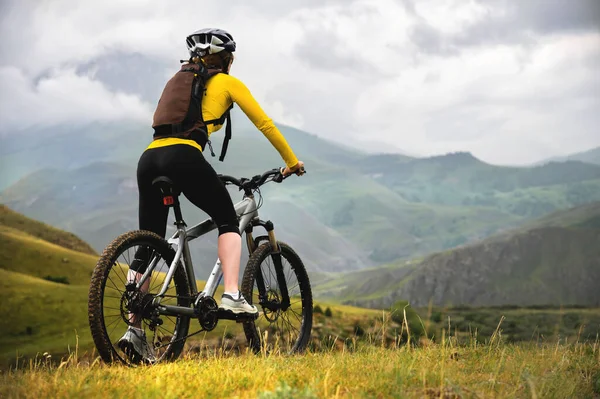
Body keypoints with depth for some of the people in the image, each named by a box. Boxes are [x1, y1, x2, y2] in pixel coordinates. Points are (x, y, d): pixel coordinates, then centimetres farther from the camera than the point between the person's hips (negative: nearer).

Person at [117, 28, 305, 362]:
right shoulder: (227, 83, 16)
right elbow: (265, 124, 16)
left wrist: (202, 174, 45)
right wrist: (292, 161, 27)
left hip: (149, 159, 6)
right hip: (182, 157, -5)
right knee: (228, 221, 13)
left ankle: (135, 329, 7)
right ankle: (232, 295, -5)